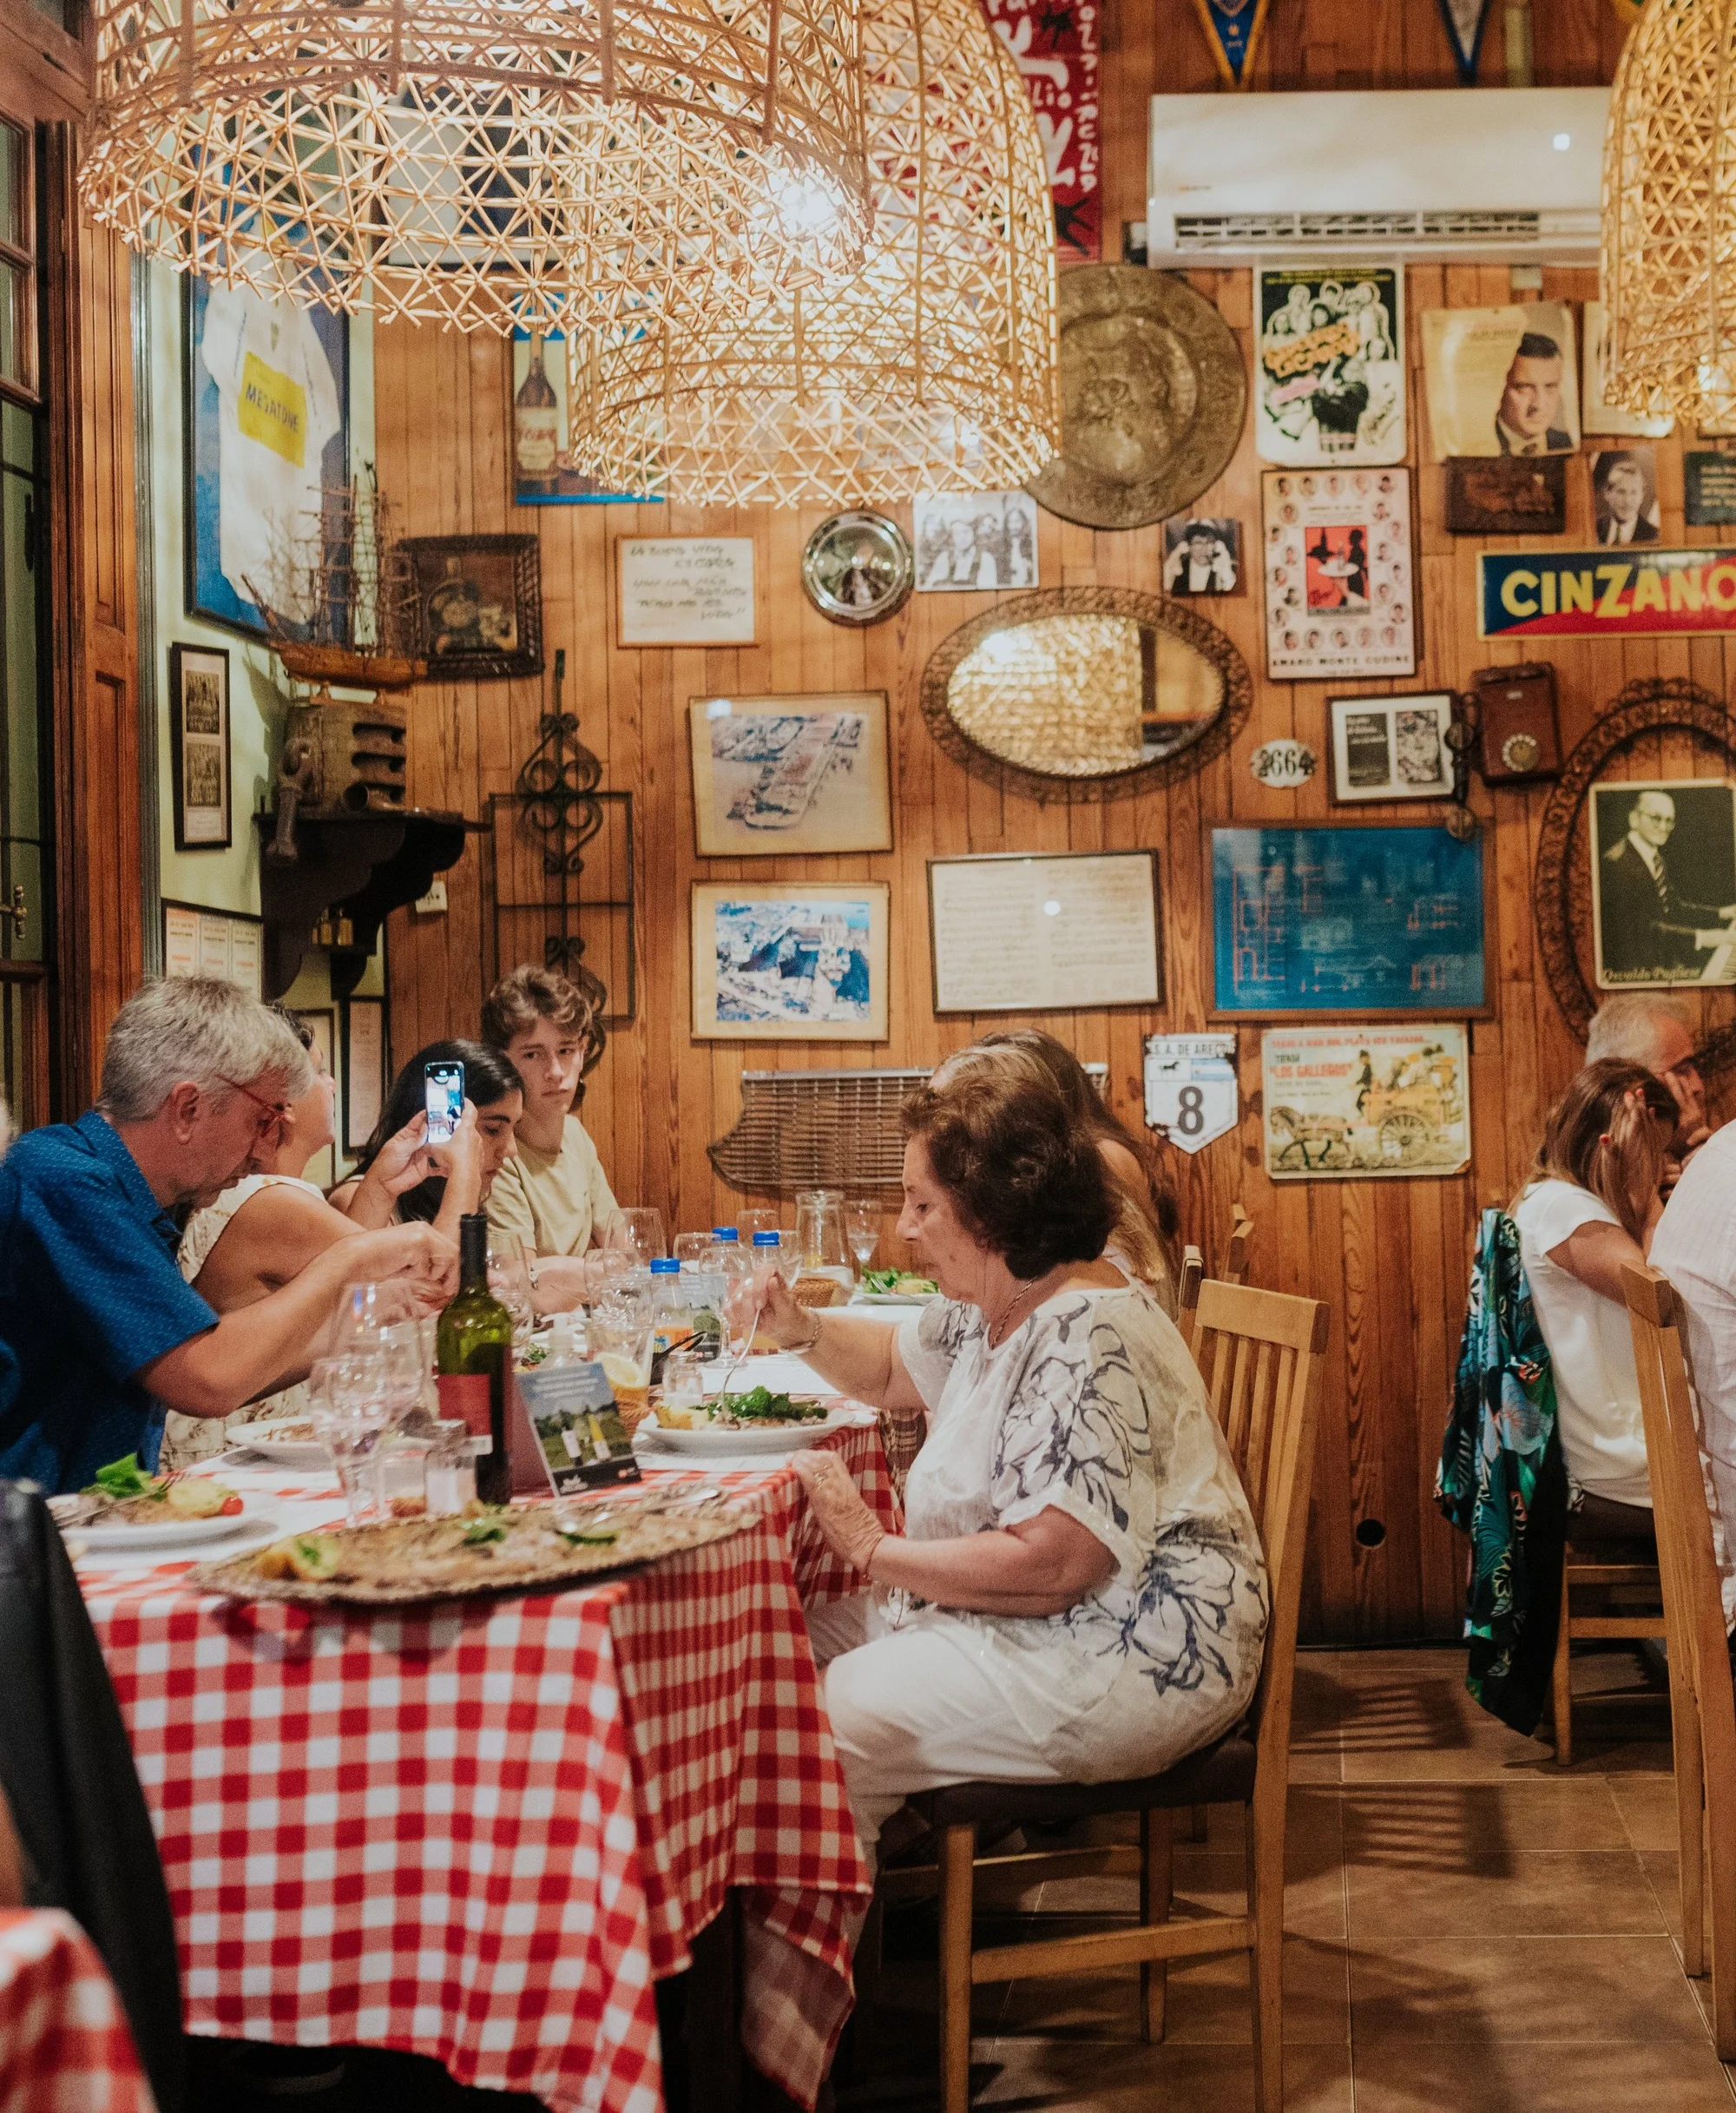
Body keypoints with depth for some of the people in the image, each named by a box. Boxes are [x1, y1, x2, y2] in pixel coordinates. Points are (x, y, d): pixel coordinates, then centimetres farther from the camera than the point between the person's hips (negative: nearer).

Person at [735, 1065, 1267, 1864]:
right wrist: (801, 1330, 9)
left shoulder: (1088, 1343, -24)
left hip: (1135, 1657, -11)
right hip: (1019, 1622, 11)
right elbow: (897, 1370, 29)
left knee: (821, 1734, -20)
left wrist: (874, 1550, -20)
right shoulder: (988, 1307, 8)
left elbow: (1047, 1566, -30)